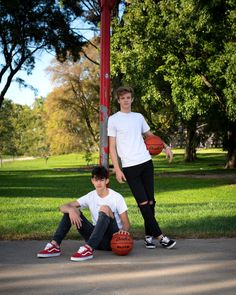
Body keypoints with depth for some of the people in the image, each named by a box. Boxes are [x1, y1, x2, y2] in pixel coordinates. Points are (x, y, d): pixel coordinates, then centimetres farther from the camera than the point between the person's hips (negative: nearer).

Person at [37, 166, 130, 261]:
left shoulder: (117, 197, -8)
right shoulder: (90, 197, 2)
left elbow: (126, 223, -7)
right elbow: (63, 207, -4)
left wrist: (124, 230, -32)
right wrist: (70, 210, -28)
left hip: (113, 239, -4)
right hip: (96, 239, 4)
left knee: (105, 208, -31)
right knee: (71, 210, -8)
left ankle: (88, 249, -41)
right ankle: (55, 245, -16)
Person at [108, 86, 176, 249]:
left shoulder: (139, 117, 13)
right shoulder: (113, 119, 1)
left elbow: (150, 135, 26)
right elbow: (112, 147, -1)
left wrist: (166, 147, 11)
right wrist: (117, 169, -8)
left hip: (146, 162, 5)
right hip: (129, 166, -4)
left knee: (150, 201, 3)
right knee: (143, 202, -8)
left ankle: (149, 235, 12)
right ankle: (159, 236, -4)